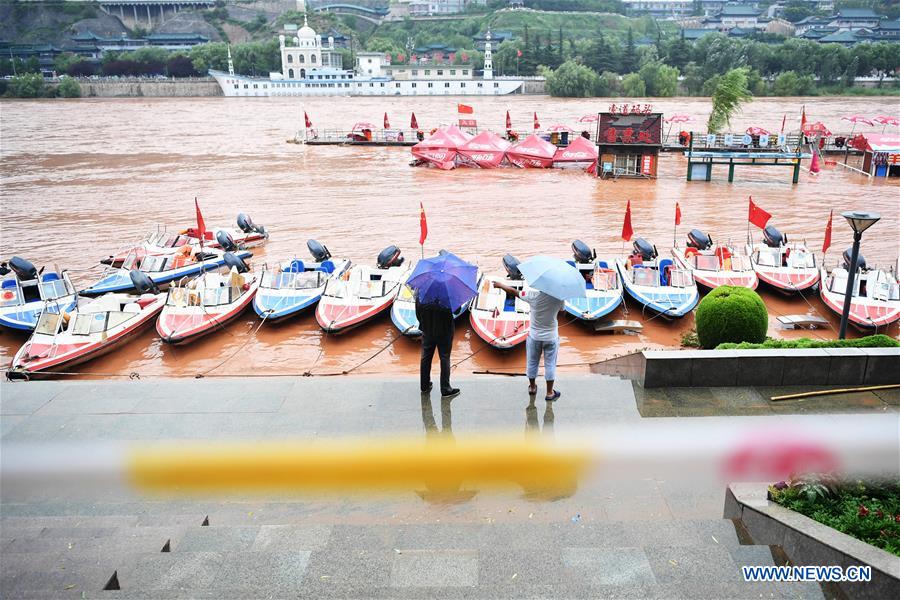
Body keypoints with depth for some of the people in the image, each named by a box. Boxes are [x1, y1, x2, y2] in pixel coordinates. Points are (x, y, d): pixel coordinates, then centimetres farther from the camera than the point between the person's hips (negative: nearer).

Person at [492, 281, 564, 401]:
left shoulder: (533, 295, -20)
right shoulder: (559, 298, -18)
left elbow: (513, 291, -8)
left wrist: (500, 285, 8)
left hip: (534, 336, 1)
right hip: (551, 337, 0)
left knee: (532, 362, 18)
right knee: (550, 365, 11)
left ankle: (532, 387, 36)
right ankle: (550, 393, 19)